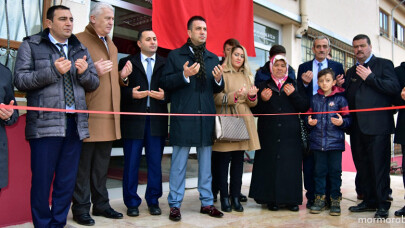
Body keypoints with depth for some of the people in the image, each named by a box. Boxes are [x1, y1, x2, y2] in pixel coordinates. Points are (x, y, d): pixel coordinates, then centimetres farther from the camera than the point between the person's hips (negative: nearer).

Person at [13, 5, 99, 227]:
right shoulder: (31, 45, 5)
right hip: (45, 124, -4)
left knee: (67, 181, 9)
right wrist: (53, 71, -16)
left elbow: (94, 83, 16)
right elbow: (20, 80, -5)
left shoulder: (80, 50, 17)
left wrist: (84, 72, -5)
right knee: (42, 180, 1)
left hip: (74, 124, 4)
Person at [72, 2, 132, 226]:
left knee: (102, 164, 13)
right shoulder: (79, 40, -3)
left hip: (109, 116, 7)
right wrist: (93, 71, -22)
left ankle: (101, 203, 24)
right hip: (88, 115, -7)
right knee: (83, 163, 0)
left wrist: (122, 76, 7)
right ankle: (81, 208, 12)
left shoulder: (111, 45, 21)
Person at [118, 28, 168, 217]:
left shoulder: (165, 64, 11)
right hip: (133, 119, -1)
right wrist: (131, 94, -16)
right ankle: (132, 203, 19)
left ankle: (153, 201, 21)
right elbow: (119, 89, 3)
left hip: (157, 120, 1)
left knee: (155, 162, 7)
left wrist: (164, 96, -11)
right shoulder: (127, 63, 8)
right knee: (131, 163, 5)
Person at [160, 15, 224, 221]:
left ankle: (207, 202, 23)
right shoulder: (175, 55, 4)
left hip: (206, 118, 4)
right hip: (183, 117, -4)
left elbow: (218, 89, 13)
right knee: (179, 163, 3)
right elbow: (165, 83, -5)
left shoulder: (213, 58, 16)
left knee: (206, 162, 11)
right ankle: (175, 204, 15)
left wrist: (219, 80, -8)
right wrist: (184, 75, -19)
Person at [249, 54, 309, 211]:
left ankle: (291, 199, 10)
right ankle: (272, 199, 9)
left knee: (290, 164, -2)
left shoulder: (296, 86, 14)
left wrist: (293, 95, -9)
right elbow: (255, 111, 5)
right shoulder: (263, 86, 11)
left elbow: (304, 107, 4)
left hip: (290, 133, 1)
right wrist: (262, 100, -14)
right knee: (270, 164, -2)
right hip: (269, 133, 0)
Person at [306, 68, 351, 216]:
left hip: (335, 141, -2)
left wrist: (342, 122, -19)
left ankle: (335, 200, 16)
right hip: (318, 141, 3)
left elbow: (348, 119, 1)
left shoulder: (340, 99, 1)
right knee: (319, 171, 9)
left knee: (335, 171, 4)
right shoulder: (314, 99, 10)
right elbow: (309, 116, 18)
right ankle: (319, 198, 19)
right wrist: (309, 122, -3)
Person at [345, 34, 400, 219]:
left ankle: (382, 204, 9)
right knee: (362, 166, 12)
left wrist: (370, 77, -12)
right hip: (357, 126, 6)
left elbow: (395, 88, -12)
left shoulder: (384, 64, 3)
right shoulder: (351, 71, 21)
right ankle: (370, 200, 24)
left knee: (379, 166, -2)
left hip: (377, 125, -6)